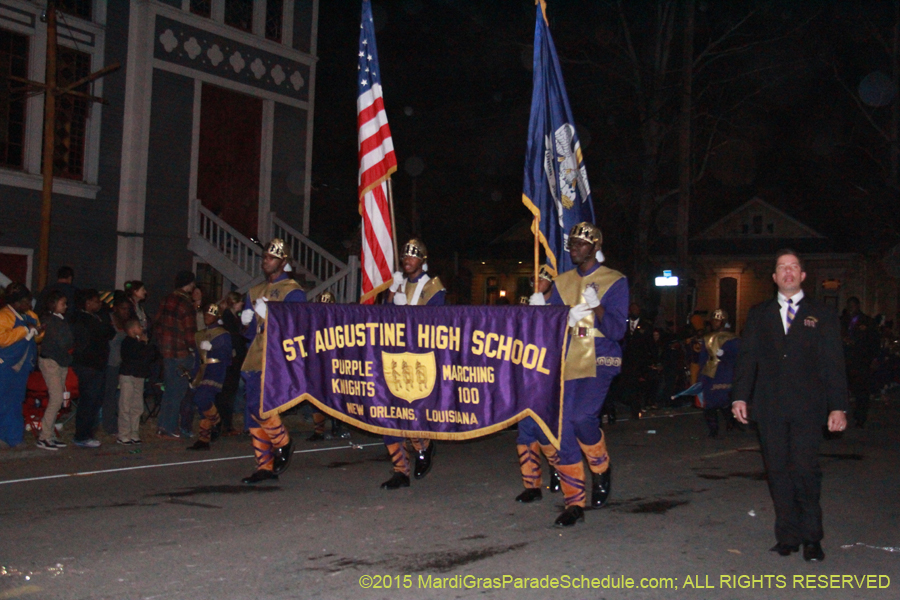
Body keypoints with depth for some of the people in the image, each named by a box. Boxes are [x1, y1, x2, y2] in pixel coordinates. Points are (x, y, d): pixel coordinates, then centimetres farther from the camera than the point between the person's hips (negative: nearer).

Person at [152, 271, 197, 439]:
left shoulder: (167, 300, 9)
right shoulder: (186, 304, -15)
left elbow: (157, 323, 14)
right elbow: (190, 332, -17)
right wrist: (193, 348, -1)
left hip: (166, 351, 8)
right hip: (181, 353, -8)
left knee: (169, 389, 17)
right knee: (177, 392, 0)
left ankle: (162, 425, 20)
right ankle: (168, 429, 3)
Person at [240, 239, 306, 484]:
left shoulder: (293, 292, -2)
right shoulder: (255, 291, 21)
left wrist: (268, 314, -16)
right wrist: (247, 318, 3)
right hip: (255, 359, 8)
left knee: (258, 405, -20)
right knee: (252, 413, 4)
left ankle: (283, 444, 3)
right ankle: (265, 466, 11)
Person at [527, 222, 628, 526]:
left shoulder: (615, 281, 2)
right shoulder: (561, 283, 14)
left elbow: (617, 330, -6)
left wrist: (597, 307, -24)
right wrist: (567, 319, -12)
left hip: (599, 362, -4)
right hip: (566, 363, 5)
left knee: (582, 416, -25)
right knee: (562, 429, -2)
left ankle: (602, 469, 7)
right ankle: (574, 504, 9)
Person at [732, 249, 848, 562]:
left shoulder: (822, 316, 9)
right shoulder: (759, 314, 15)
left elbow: (833, 364, 4)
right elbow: (747, 357, 10)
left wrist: (838, 406, -3)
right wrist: (741, 396, -1)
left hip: (806, 407, -2)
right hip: (770, 407, 2)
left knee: (805, 469, -9)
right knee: (778, 472, 3)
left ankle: (811, 537, 4)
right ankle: (788, 535, 12)